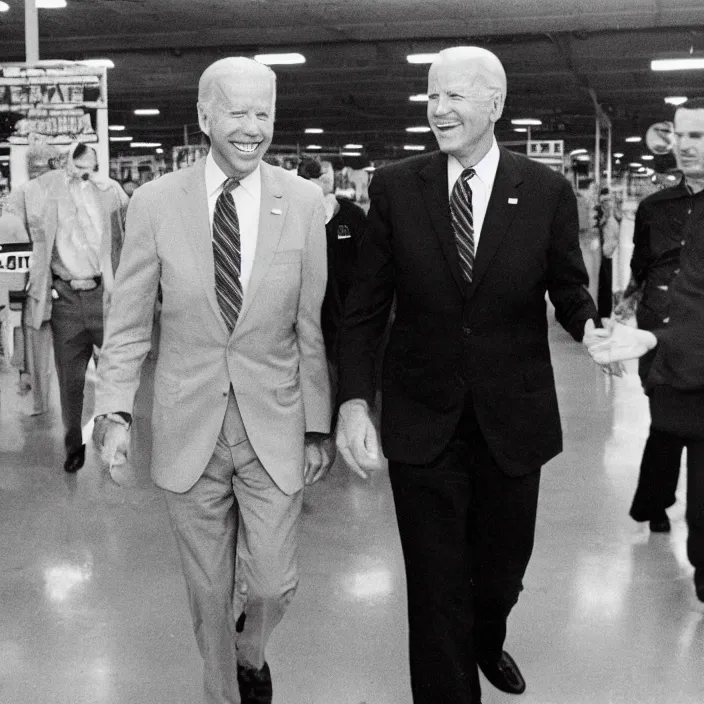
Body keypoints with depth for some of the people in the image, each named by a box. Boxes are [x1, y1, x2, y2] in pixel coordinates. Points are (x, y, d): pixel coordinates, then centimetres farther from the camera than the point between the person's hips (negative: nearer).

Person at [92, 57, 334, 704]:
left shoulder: (302, 201, -3)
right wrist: (114, 408, -10)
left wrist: (319, 425, 1)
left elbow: (313, 325, 0)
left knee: (274, 584, 6)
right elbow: (129, 322, 0)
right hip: (188, 426, 0)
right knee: (208, 589, 13)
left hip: (273, 426, 0)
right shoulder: (155, 202, -5)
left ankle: (252, 652, 41)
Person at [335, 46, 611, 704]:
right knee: (437, 584, 5)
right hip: (422, 421, -1)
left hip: (513, 419, 1)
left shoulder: (548, 192, -5)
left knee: (503, 566, 19)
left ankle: (487, 640, 53)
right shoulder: (394, 187, -4)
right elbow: (365, 306, -2)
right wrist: (354, 400, -12)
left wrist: (589, 325, -17)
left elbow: (567, 287, 6)